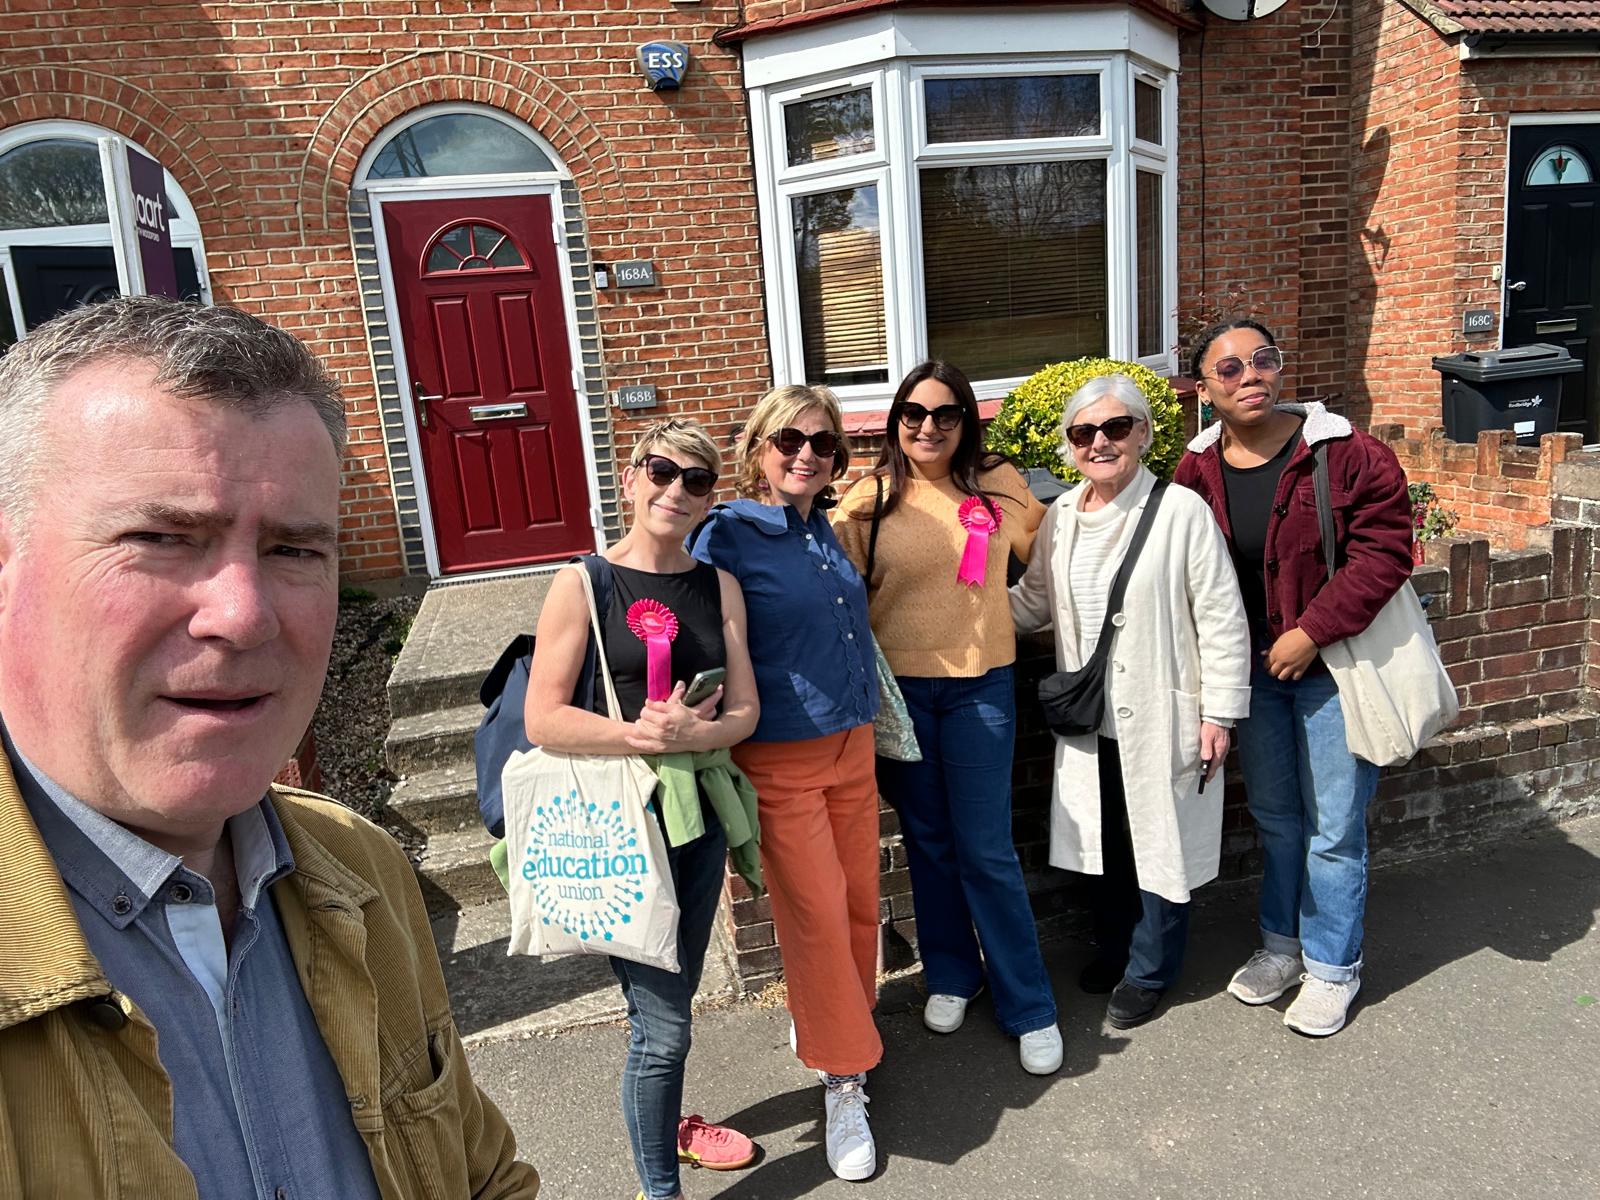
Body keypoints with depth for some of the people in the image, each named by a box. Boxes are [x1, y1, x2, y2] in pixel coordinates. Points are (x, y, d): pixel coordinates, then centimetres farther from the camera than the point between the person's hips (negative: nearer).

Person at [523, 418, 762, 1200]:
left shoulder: (719, 586, 4)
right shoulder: (582, 584, -10)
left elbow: (743, 710, 2)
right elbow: (542, 721, -14)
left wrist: (692, 733, -18)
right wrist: (642, 734, -23)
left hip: (700, 813, 5)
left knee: (677, 996, 22)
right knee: (660, 1022, 1)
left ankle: (668, 1124, 48)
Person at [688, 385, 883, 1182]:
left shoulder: (826, 530, 7)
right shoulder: (727, 536, -13)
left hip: (851, 747, 7)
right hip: (780, 761, -6)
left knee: (860, 905, 14)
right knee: (816, 917, 0)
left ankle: (819, 1023, 40)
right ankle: (843, 1080, 20)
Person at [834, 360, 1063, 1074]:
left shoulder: (998, 485, 0)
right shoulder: (869, 498, -2)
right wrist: (844, 526, -13)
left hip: (978, 686, -1)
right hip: (897, 686, 1)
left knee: (986, 851, 2)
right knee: (927, 842, 15)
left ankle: (1029, 1008, 20)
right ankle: (950, 975, 37)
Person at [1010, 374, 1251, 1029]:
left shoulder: (1181, 510, -15)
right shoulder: (1060, 516, 3)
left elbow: (1221, 619, -12)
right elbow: (1033, 603, 13)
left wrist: (1219, 712, -12)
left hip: (1163, 716, -5)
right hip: (1091, 716, 5)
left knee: (1159, 841, 11)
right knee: (1106, 836, 20)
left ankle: (1149, 969, 32)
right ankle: (1113, 945, 43)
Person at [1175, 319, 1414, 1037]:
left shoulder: (1347, 454, -15)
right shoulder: (1197, 470, -3)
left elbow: (1383, 551, -17)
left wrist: (1311, 633, -20)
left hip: (1332, 664, -4)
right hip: (1251, 668, 4)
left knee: (1334, 827, 6)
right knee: (1274, 816, 19)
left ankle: (1332, 966, 27)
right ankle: (1283, 943, 38)